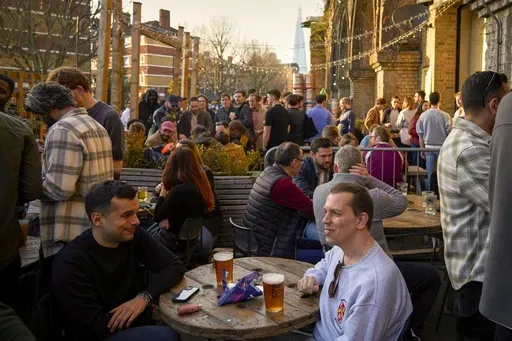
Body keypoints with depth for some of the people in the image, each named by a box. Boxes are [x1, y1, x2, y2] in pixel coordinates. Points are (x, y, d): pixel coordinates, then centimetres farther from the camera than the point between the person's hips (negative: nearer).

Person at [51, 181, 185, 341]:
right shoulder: (71, 262, -21)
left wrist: (145, 296, -19)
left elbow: (175, 266, -2)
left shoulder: (135, 236, -5)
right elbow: (94, 327, -21)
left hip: (138, 326, 7)